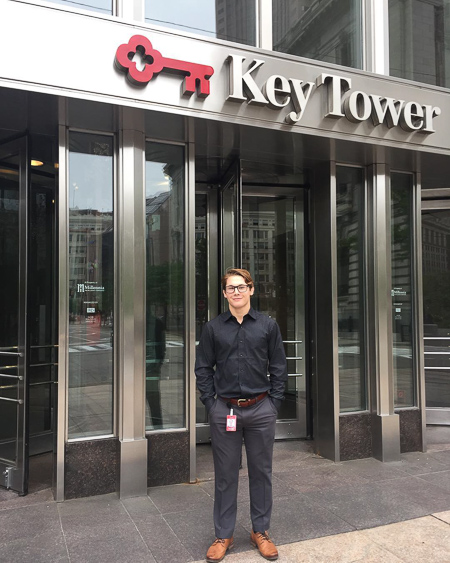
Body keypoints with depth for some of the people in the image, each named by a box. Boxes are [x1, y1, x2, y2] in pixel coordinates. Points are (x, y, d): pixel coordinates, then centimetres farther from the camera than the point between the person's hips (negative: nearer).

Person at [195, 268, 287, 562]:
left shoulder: (268, 325, 2)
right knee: (225, 474, 10)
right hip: (224, 411, 0)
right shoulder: (213, 328, 2)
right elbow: (203, 369, 6)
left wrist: (274, 403, 0)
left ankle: (261, 531, 31)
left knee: (261, 472, 12)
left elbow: (279, 368, 5)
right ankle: (224, 536, 26)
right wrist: (211, 403, -1)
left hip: (261, 410, 0)